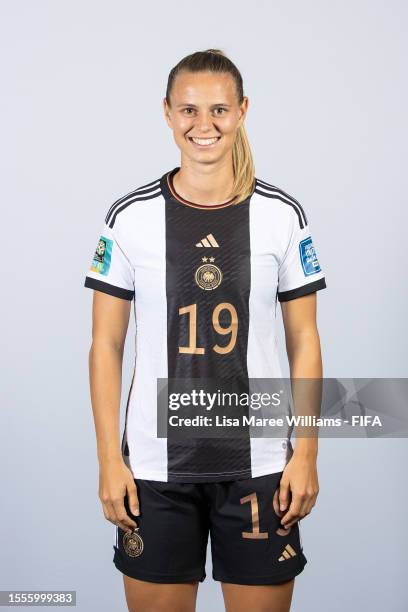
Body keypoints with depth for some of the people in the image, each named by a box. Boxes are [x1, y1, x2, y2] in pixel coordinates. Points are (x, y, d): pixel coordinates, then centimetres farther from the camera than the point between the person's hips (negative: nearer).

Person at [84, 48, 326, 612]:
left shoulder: (283, 216, 0)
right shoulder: (130, 216, -2)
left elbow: (304, 340, 3)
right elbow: (106, 344, 1)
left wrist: (307, 454, -2)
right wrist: (109, 459, -3)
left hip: (258, 463, 0)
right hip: (155, 465, 0)